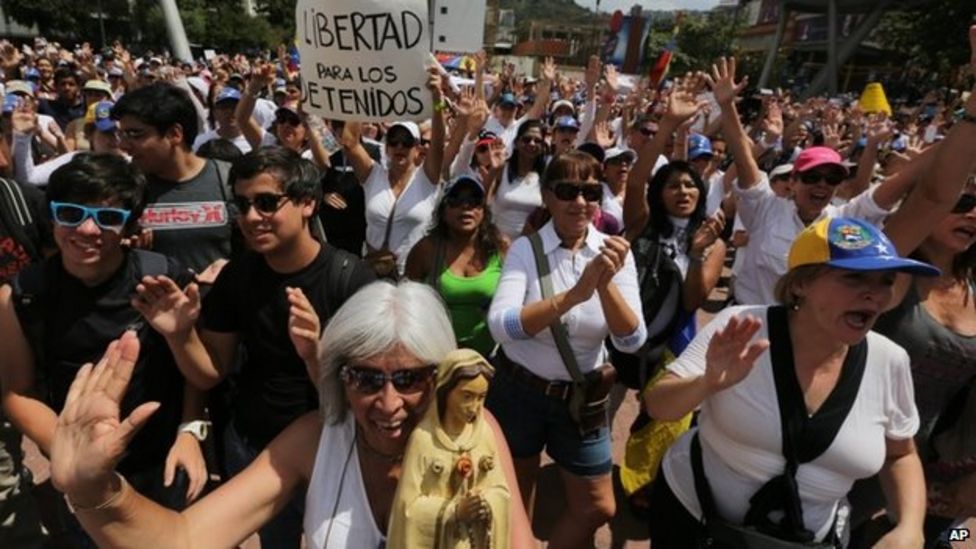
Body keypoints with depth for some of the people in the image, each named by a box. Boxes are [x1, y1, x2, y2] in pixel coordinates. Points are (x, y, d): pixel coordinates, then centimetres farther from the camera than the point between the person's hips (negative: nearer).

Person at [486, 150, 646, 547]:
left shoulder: (614, 252, -9)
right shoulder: (525, 249, -14)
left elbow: (632, 341, -16)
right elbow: (500, 327, -29)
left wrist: (606, 286, -34)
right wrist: (574, 295, -40)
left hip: (582, 397, 2)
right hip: (519, 390, -2)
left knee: (597, 508, 15)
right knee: (513, 502, 20)